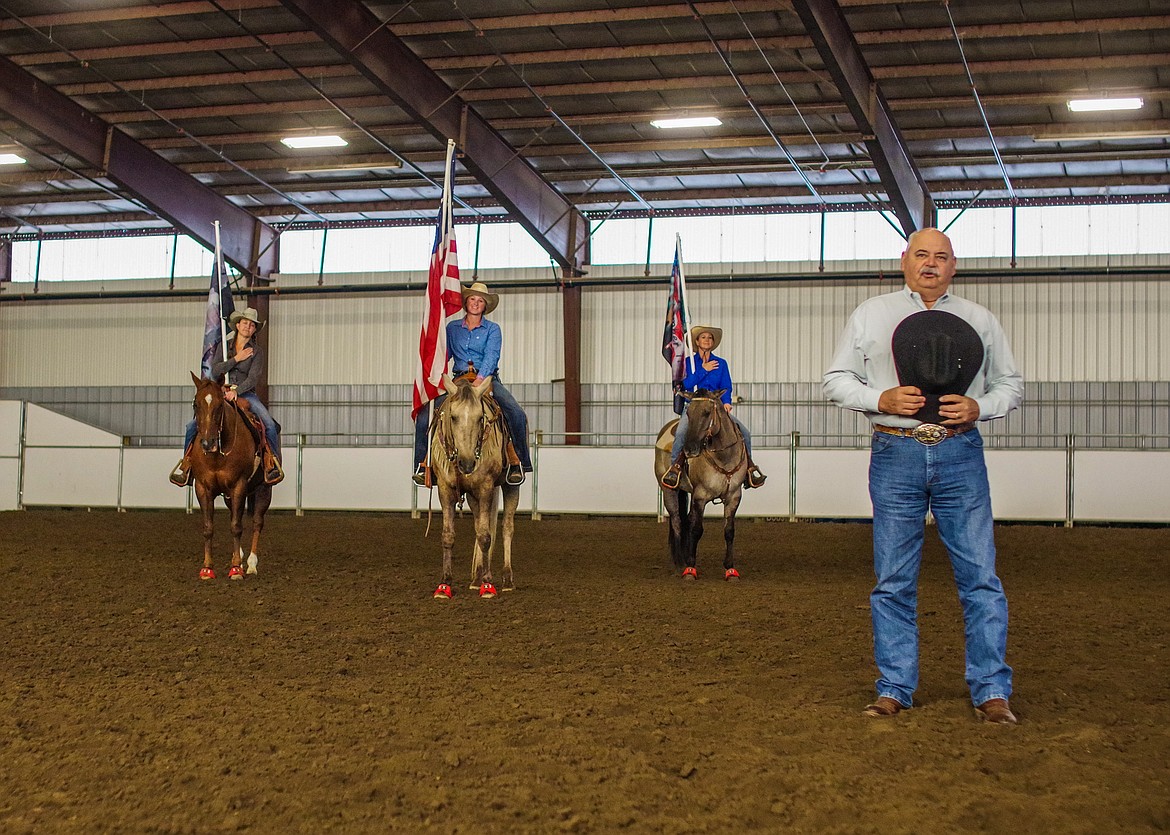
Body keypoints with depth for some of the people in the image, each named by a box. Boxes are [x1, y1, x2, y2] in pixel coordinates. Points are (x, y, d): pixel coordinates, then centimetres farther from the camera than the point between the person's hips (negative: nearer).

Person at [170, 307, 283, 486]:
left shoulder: (257, 351, 4)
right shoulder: (224, 346, 10)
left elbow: (253, 378, -8)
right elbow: (216, 371, -3)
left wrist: (236, 391, -23)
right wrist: (237, 358, -9)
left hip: (246, 393, -1)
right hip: (222, 392, 1)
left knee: (270, 425, -25)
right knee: (193, 425, -15)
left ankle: (273, 464, -13)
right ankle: (186, 461, 1)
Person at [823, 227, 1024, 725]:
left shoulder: (979, 321, 13)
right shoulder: (869, 316, 10)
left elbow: (1010, 383, 14)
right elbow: (836, 381, 9)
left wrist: (979, 407, -7)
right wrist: (881, 399, -9)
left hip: (961, 455, 1)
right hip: (896, 455, 0)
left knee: (980, 576, -1)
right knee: (894, 581, 4)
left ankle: (991, 693, 5)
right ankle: (894, 690, 13)